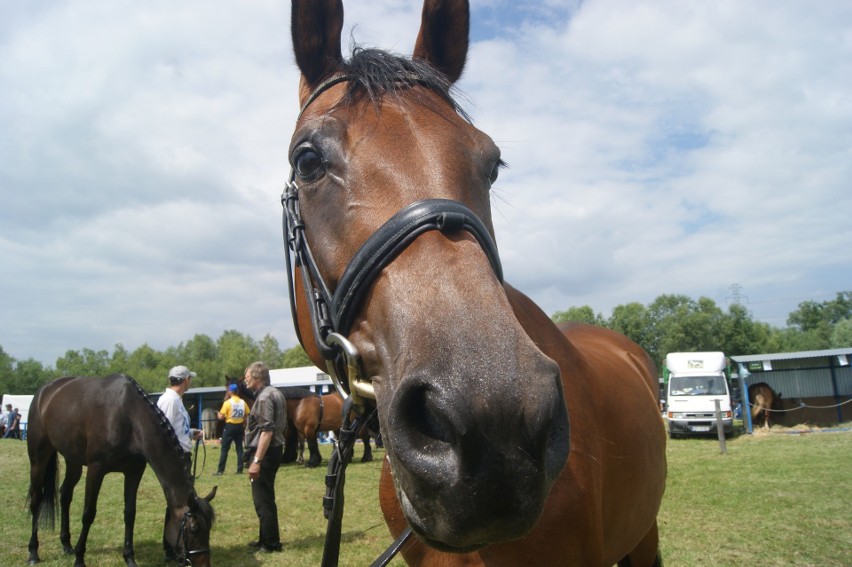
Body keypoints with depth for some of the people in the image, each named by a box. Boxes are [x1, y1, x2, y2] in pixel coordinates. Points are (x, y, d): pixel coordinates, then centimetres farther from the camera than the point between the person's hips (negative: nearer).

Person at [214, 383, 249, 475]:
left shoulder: (228, 402, -11)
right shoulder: (243, 402, 2)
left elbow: (221, 417, -12)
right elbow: (247, 416, 4)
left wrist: (218, 414, 11)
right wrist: (244, 427, 14)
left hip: (230, 426, -4)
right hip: (240, 426, 4)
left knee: (224, 449, 2)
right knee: (239, 448, 9)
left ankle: (220, 470, 2)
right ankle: (240, 470, 8)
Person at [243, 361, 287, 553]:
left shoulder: (264, 397, -18)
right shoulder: (276, 393, 13)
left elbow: (267, 431, -25)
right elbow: (281, 425, 19)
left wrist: (256, 460, -26)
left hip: (265, 452, -10)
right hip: (275, 449, 10)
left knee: (262, 499, -2)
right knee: (265, 497, 18)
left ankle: (271, 543, 5)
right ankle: (265, 538, 28)